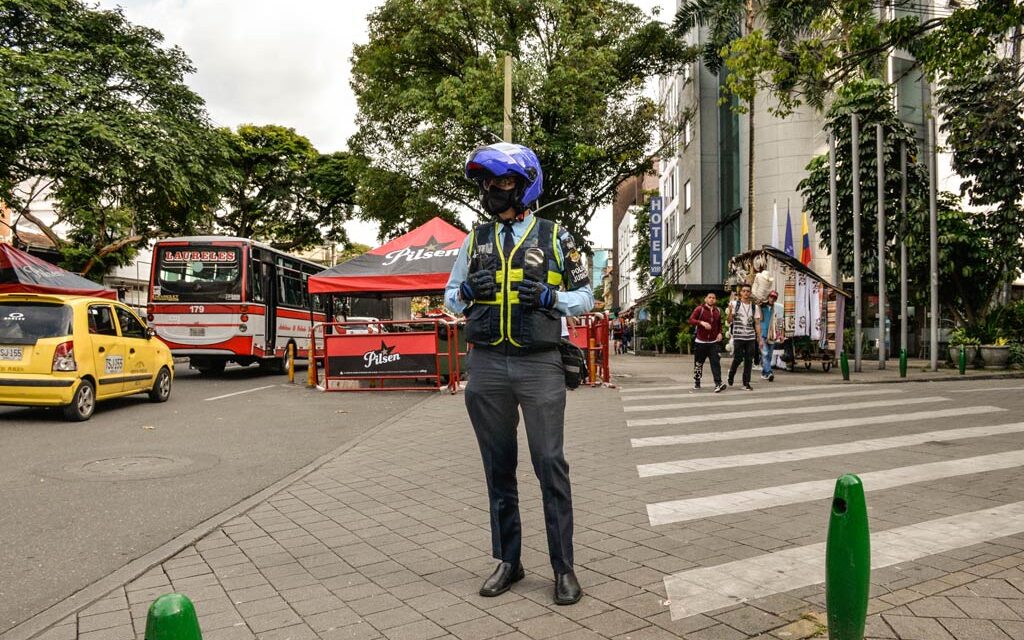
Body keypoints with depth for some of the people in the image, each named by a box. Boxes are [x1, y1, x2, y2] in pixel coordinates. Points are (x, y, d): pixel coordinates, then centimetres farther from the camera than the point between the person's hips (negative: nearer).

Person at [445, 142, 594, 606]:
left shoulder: (555, 237, 5)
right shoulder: (476, 240, 12)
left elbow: (584, 296, 7)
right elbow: (450, 297, 17)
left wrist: (548, 298, -12)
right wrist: (468, 292, -5)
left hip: (539, 364, -3)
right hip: (486, 365, 3)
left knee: (551, 466, -1)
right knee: (498, 467, 10)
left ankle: (563, 568, 11)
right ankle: (507, 562, 23)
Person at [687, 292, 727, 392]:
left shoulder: (718, 311, 10)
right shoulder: (699, 309, -5)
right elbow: (690, 320, -14)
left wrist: (720, 333, 6)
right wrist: (701, 322, -27)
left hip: (713, 342, 3)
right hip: (701, 342, -3)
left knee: (716, 362, -10)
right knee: (698, 363, 6)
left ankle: (718, 384, -15)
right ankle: (697, 383, 20)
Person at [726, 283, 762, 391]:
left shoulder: (754, 307, 8)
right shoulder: (735, 304, -1)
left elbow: (757, 323, 9)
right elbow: (729, 321, -3)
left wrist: (760, 338, 4)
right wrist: (730, 311, -22)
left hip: (751, 337, 3)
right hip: (738, 337, -3)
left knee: (749, 360, 3)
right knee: (738, 359, -3)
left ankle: (746, 383, 9)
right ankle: (731, 375, 23)